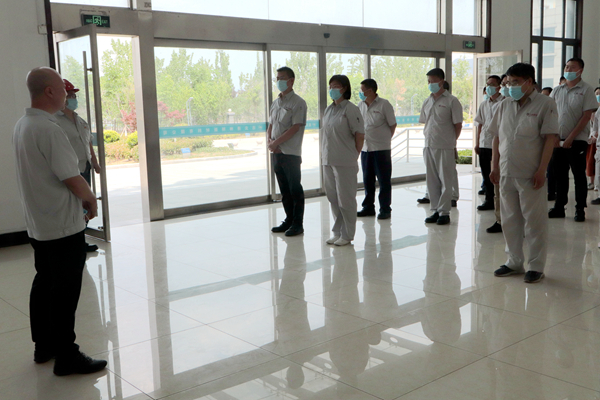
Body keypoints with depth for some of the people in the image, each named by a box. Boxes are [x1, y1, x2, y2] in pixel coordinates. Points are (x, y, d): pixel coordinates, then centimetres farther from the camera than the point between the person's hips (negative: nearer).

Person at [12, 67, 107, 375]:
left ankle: (44, 346, 29)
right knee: (65, 291, -1)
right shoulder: (49, 129, -21)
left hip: (38, 224, 9)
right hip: (63, 226, -9)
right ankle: (66, 357, 8)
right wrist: (91, 198, -4)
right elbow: (72, 178, -20)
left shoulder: (21, 126, 8)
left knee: (44, 283, 17)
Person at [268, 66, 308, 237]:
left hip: (291, 153, -7)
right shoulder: (275, 103, 16)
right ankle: (289, 220, 22)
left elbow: (295, 127, -15)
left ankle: (298, 223, 4)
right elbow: (270, 125, 17)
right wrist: (270, 141, -3)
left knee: (295, 189, -2)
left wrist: (276, 142, -15)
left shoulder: (298, 102, -7)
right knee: (284, 189, 12)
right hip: (277, 152, 7)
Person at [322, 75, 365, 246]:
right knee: (333, 198, 12)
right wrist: (324, 155, 11)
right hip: (328, 161, 7)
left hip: (345, 163, -7)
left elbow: (360, 135, -10)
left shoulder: (351, 109, -9)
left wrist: (353, 156, -5)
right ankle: (337, 232, 23)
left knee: (345, 199, 0)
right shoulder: (328, 109, 13)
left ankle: (347, 235, 9)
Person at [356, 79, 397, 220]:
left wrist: (384, 139, 3)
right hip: (365, 148, 6)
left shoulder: (384, 104, -7)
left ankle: (385, 209, 7)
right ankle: (368, 207, 23)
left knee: (384, 180, 0)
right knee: (367, 180, 12)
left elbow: (392, 124, -2)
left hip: (381, 149, -5)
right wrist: (361, 140, 9)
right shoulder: (361, 105, 9)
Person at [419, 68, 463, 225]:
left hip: (445, 147, -6)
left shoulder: (451, 101, -5)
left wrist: (450, 141, 1)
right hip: (428, 146, 6)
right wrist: (428, 136, 11)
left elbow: (458, 125, -4)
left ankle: (444, 212, 5)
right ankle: (435, 210, 18)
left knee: (445, 180, -1)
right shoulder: (427, 101, 14)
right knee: (431, 180, 9)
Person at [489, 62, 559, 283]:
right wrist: (494, 166, 9)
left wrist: (541, 170, -15)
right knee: (510, 220, 13)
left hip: (530, 174, -5)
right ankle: (514, 262, 26)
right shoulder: (504, 105, 11)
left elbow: (550, 138, -10)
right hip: (506, 173, 6)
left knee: (534, 221, 2)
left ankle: (536, 267, 13)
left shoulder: (545, 104, -5)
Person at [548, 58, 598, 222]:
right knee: (560, 175, 8)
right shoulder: (557, 90, 10)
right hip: (558, 139, 4)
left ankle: (580, 210, 9)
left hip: (577, 140, -4)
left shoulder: (586, 90, -3)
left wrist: (570, 138, -14)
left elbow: (587, 116, -9)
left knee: (579, 175, 2)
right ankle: (559, 207, 16)